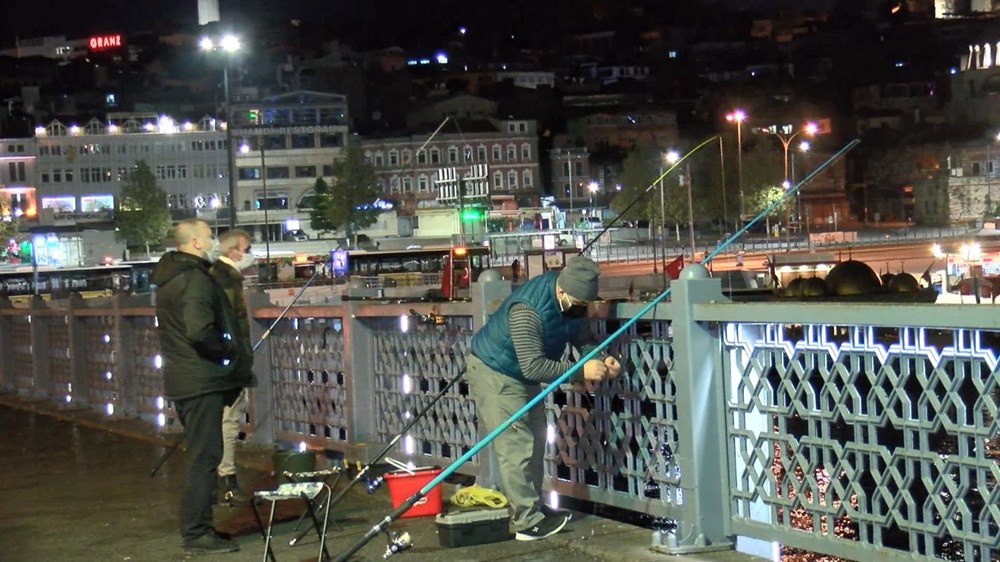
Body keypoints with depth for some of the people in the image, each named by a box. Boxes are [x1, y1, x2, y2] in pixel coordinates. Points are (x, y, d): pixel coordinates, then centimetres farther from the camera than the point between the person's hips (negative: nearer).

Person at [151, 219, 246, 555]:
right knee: (204, 457, -6)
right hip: (201, 381, -10)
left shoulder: (169, 278, 14)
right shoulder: (196, 280, -17)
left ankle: (196, 529, 23)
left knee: (201, 455, 17)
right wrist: (229, 351, -13)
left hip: (182, 379, 10)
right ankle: (197, 535, -3)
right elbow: (199, 331, -28)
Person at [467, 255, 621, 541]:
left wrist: (602, 360, -23)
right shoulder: (527, 309, -36)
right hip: (492, 372, -9)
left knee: (535, 440, 13)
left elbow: (584, 339, -2)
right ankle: (528, 523, -13)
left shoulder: (572, 300, -9)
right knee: (516, 445, -13)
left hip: (523, 376, 9)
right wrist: (581, 371, -39)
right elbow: (533, 366, -37)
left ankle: (532, 509, 22)